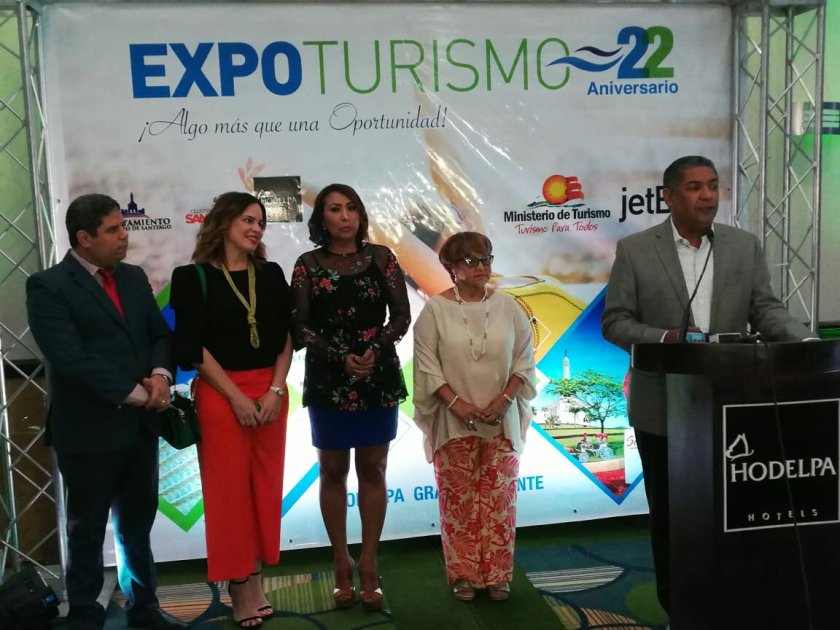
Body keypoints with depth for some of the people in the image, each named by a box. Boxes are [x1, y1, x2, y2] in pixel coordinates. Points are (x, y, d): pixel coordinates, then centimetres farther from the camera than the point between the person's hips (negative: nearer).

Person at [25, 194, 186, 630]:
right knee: (87, 532, 11)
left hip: (140, 427, 6)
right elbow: (70, 359, -20)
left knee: (137, 526, 18)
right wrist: (135, 394, -17)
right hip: (88, 431, -6)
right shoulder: (48, 286, -11)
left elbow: (160, 334, 12)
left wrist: (161, 374, -9)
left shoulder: (134, 278, 9)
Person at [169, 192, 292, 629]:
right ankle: (239, 590, 14)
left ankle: (255, 586, 19)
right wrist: (236, 396, -12)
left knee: (265, 487, 7)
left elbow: (286, 338, 7)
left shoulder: (271, 274, 8)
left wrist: (276, 390, -6)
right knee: (229, 490, 1)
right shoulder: (194, 277, -4)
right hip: (220, 393, -4)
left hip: (270, 392, 4)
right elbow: (191, 347, -7)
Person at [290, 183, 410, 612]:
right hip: (328, 380, 0)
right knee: (333, 471, 7)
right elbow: (299, 326, -4)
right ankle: (342, 566, 20)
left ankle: (368, 567, 16)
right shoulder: (308, 264, 1)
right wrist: (341, 357, -16)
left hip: (379, 378, 1)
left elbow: (402, 315, 0)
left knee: (373, 470, 5)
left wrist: (374, 349, -16)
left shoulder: (380, 257, 3)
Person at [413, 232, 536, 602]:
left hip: (501, 420, 2)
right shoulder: (435, 310, -4)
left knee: (499, 498, 6)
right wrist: (456, 403, -14)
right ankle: (463, 575, 18)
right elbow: (427, 365, -6)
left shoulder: (507, 306, 3)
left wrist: (505, 398, -8)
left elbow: (524, 359, 4)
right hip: (454, 422, -2)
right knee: (459, 499, 5)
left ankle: (497, 575, 18)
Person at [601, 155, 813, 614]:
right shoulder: (634, 250, -3)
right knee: (669, 515, 11)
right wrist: (666, 338, -22)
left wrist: (805, 342, -20)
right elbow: (614, 323, -5)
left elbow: (766, 310, 0)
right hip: (663, 409, -1)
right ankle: (678, 605, 27)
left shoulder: (746, 246, 5)